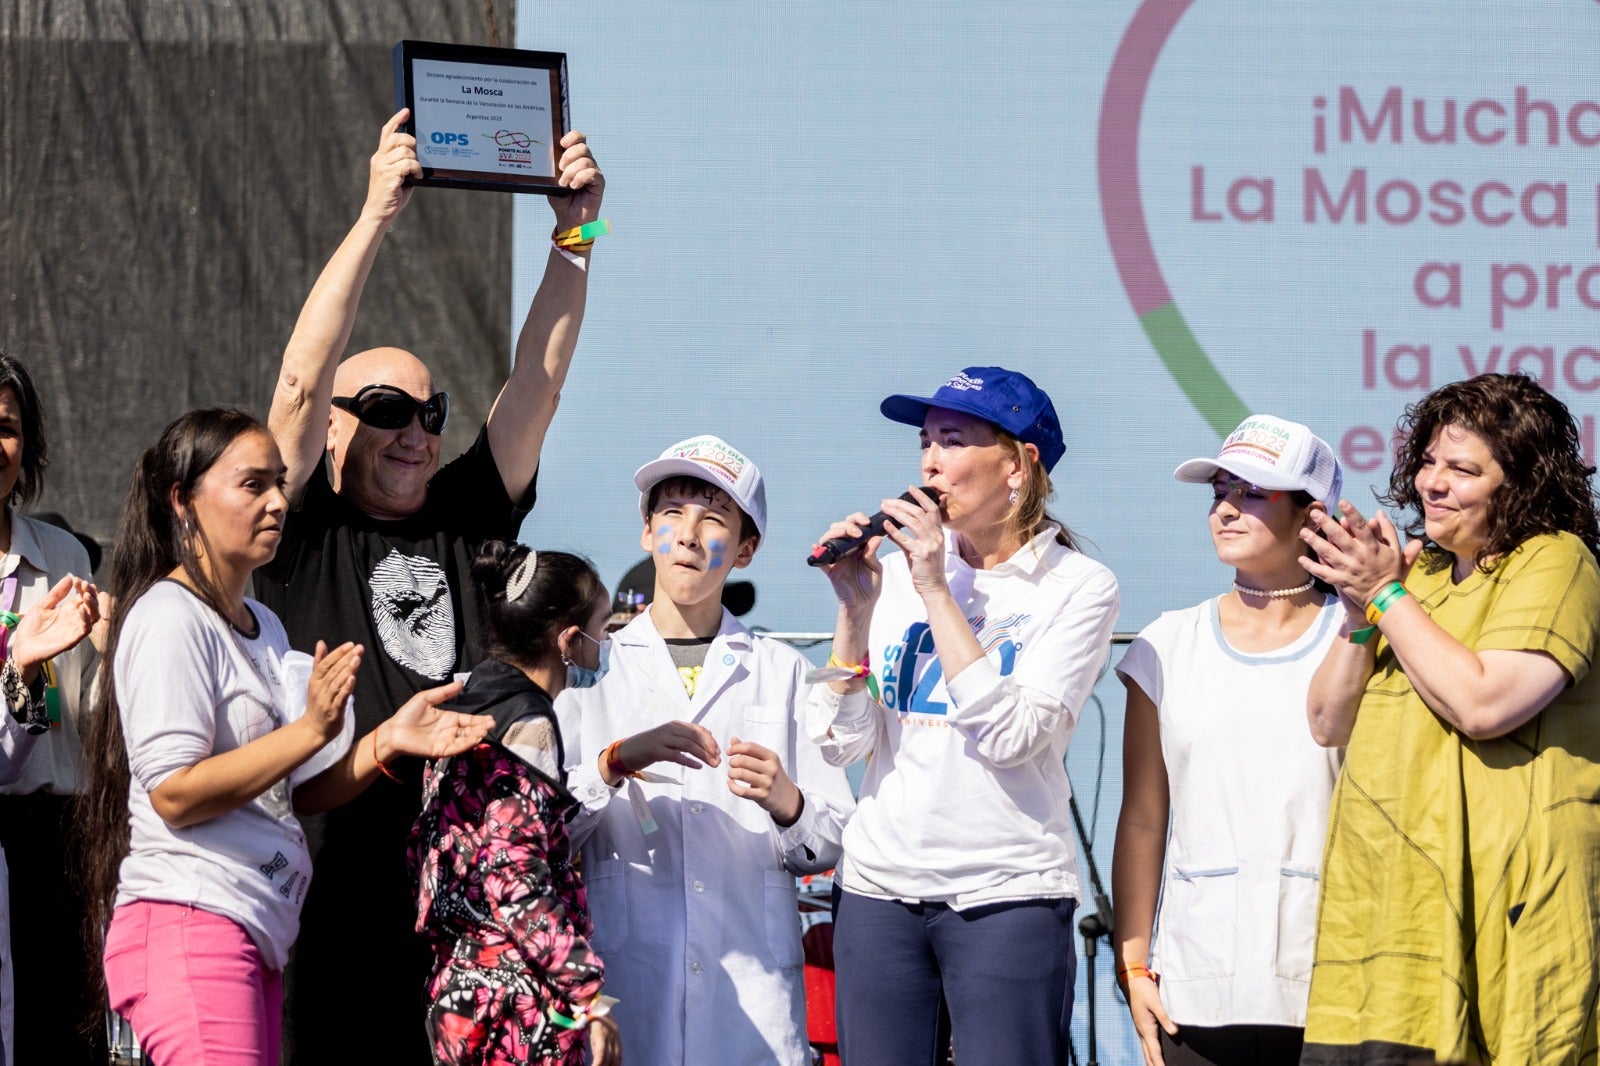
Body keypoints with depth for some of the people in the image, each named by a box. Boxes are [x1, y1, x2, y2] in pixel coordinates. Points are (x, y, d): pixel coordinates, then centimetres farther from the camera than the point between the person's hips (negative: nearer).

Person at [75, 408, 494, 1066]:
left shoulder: (262, 626, 21)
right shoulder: (169, 617, -8)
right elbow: (175, 794, -17)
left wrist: (388, 742, 6)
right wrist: (312, 729, -19)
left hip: (257, 936, 9)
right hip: (189, 922, -9)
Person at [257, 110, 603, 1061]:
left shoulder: (464, 518, 16)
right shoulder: (303, 531, 4)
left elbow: (538, 382, 12)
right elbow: (302, 379, -8)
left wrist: (575, 234, 4)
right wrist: (377, 216, -11)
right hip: (335, 880, -4)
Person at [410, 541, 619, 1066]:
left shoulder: (466, 709, 14)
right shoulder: (529, 724, -12)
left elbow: (422, 853, 17)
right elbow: (515, 880, -19)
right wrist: (590, 994, -18)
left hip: (458, 984, 9)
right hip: (522, 1002, -9)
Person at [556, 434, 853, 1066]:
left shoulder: (781, 672, 11)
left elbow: (832, 844, 5)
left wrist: (785, 802, -14)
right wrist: (617, 761, -16)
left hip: (754, 988, 1)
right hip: (622, 985, -1)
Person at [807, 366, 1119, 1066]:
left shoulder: (1077, 586, -3)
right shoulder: (896, 567, 7)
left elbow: (1013, 735, -17)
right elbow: (841, 745, 3)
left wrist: (937, 592, -15)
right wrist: (855, 608, -9)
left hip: (1007, 894, -4)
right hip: (879, 887, 4)